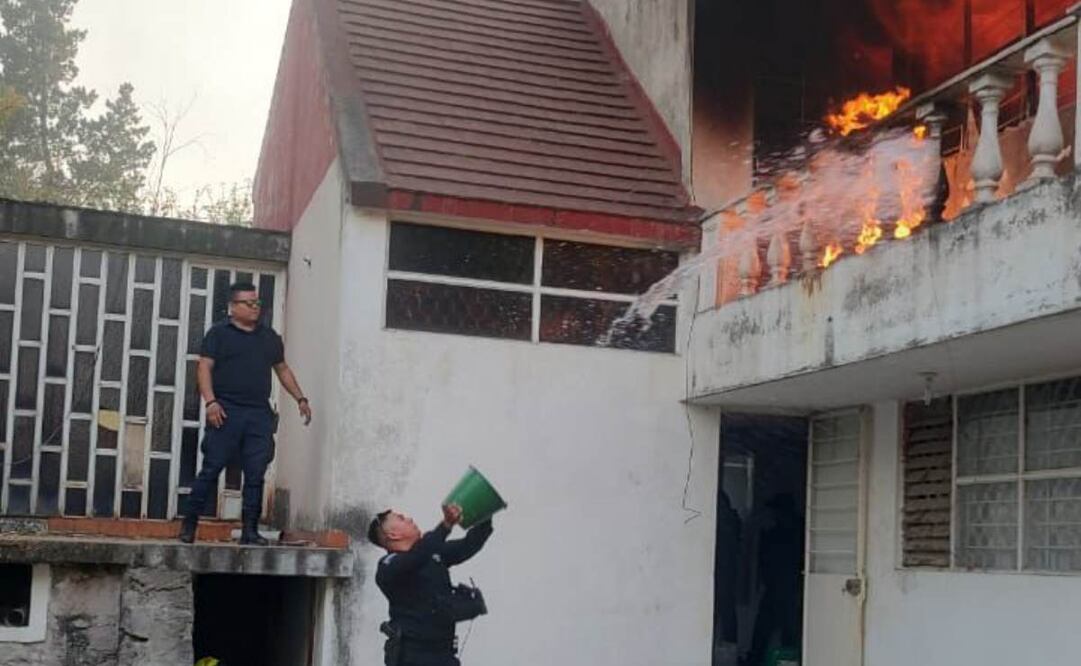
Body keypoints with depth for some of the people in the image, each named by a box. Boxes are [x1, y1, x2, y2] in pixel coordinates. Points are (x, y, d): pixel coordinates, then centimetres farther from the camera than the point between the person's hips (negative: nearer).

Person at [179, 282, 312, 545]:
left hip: (260, 415, 4)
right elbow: (205, 368, -3)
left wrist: (300, 398, 17)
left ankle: (250, 531, 6)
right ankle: (189, 525, 4)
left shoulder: (269, 336, 19)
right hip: (226, 412, -4)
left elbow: (283, 369, 26)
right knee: (211, 469, -4)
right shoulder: (219, 333, 4)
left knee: (255, 474, 2)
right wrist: (210, 402, -15)